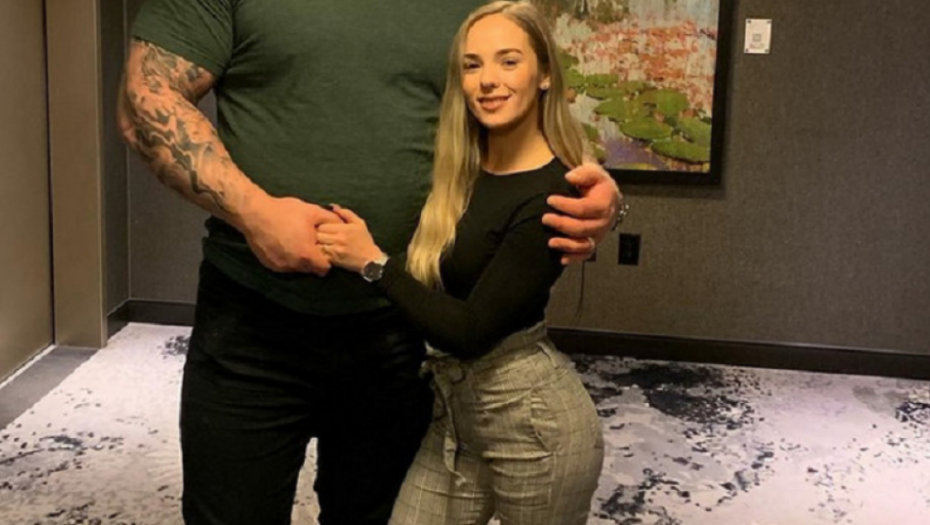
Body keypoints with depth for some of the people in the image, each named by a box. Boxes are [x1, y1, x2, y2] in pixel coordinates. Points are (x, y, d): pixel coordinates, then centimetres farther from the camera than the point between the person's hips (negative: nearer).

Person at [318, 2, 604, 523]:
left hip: (533, 419, -7)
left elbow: (470, 330, -20)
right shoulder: (459, 171, 3)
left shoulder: (554, 195, -20)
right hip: (456, 412, 7)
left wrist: (372, 261, -17)